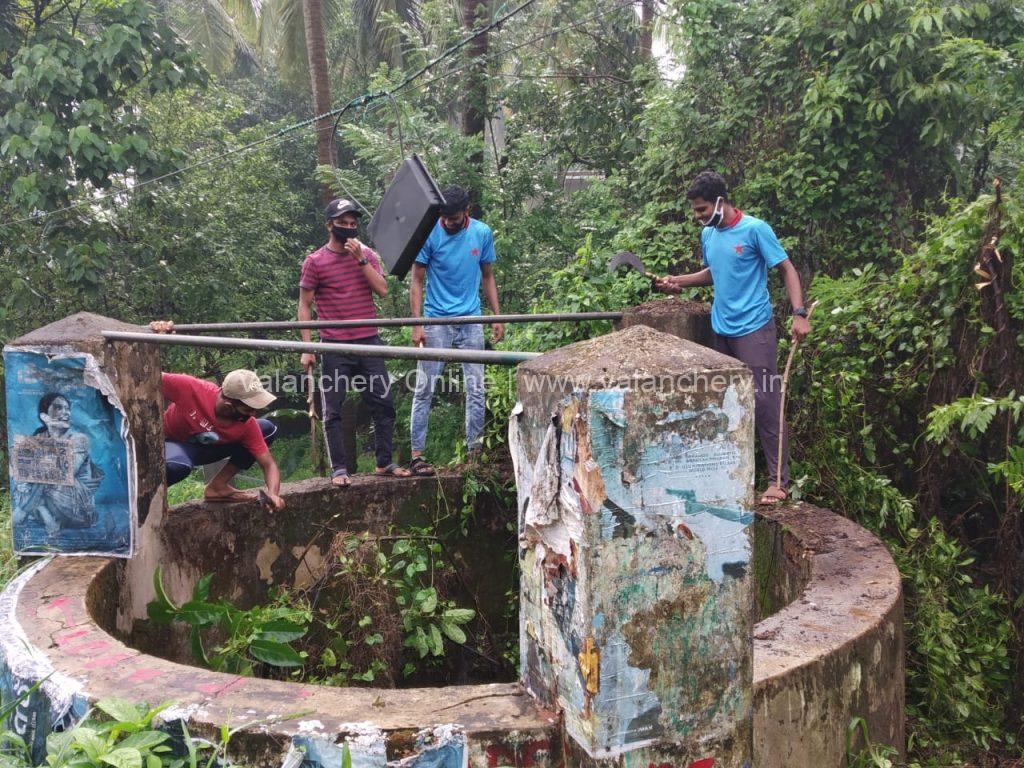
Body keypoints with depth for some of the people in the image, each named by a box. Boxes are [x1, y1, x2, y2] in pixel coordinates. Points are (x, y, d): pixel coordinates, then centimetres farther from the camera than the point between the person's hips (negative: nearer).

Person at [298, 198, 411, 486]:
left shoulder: (367, 255, 10)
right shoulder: (315, 262, 0)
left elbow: (382, 289, -2)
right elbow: (304, 306, 1)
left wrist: (360, 259, -11)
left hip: (369, 342, 3)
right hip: (335, 347, -3)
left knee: (384, 404, 5)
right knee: (333, 411, 0)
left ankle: (384, 463, 16)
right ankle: (339, 470, 8)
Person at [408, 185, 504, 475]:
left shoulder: (482, 233, 3)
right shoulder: (428, 234, -6)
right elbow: (417, 281, -3)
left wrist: (497, 317, 7)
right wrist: (417, 324, -11)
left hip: (471, 321, 3)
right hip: (436, 320, -3)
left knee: (476, 388, 4)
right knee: (424, 389, -3)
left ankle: (475, 448, 14)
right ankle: (416, 454, 2)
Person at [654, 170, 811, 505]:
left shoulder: (755, 229, -11)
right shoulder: (707, 234, 10)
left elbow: (787, 269, -9)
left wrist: (799, 314, -19)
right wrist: (679, 281, 11)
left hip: (754, 329, -7)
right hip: (721, 330, 7)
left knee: (764, 402, -9)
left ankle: (779, 480, -5)